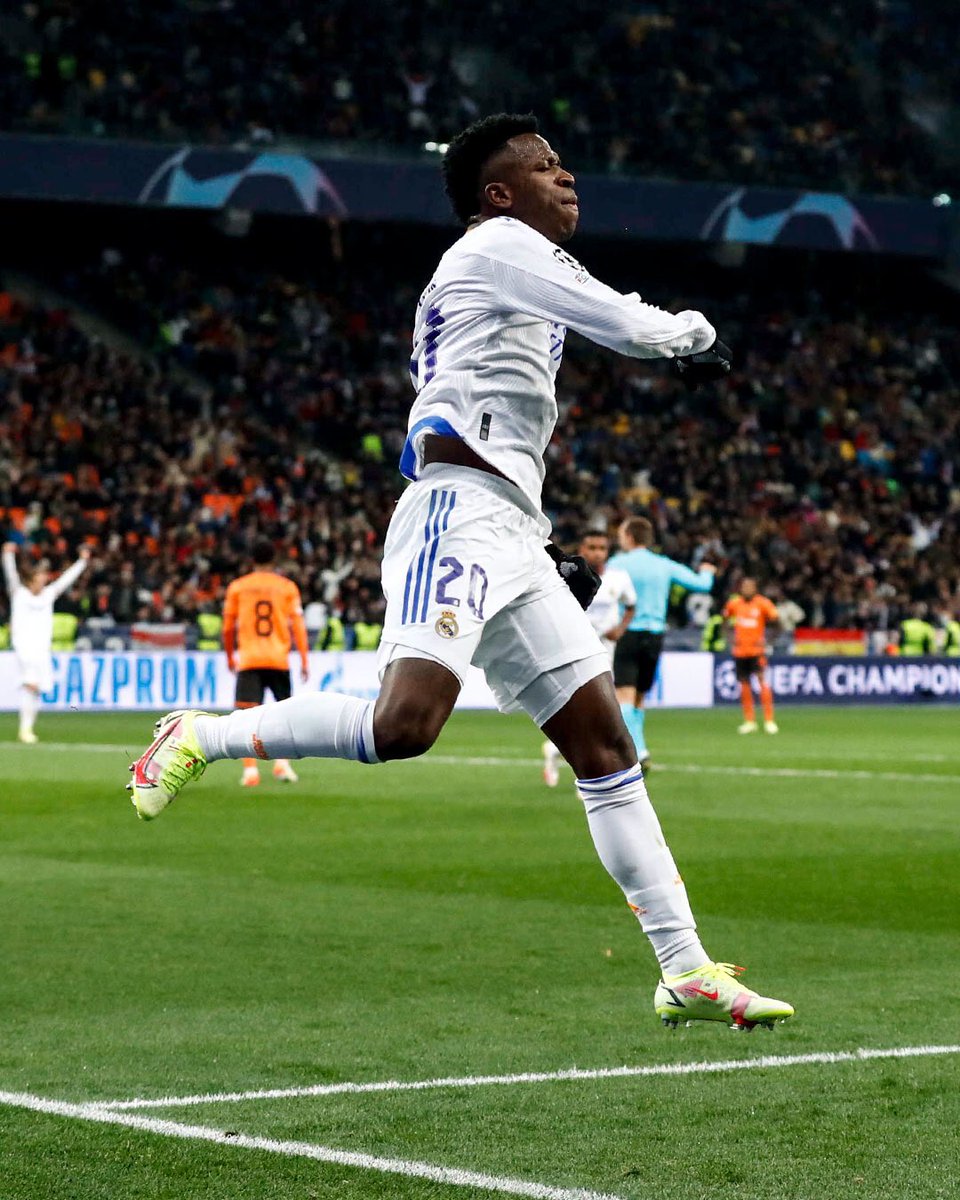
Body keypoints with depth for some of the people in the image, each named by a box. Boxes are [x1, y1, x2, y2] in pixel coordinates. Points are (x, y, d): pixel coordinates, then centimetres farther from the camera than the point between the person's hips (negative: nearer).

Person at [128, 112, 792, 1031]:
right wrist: (697, 334, 17)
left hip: (507, 539, 10)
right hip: (457, 515, -10)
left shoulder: (495, 280, 31)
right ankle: (203, 737, -10)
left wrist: (547, 554, 29)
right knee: (405, 723, -28)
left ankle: (688, 972, 3)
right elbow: (629, 326, -5)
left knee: (605, 744, 4)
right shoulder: (500, 243, 2)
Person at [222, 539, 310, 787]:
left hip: (248, 658, -1)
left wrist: (230, 656, 22)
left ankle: (250, 769, -15)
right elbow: (297, 625, 1)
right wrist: (304, 659, 3)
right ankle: (281, 763, 6)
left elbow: (228, 627, 9)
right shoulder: (287, 587, 5)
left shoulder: (237, 587, 6)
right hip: (279, 660, 1)